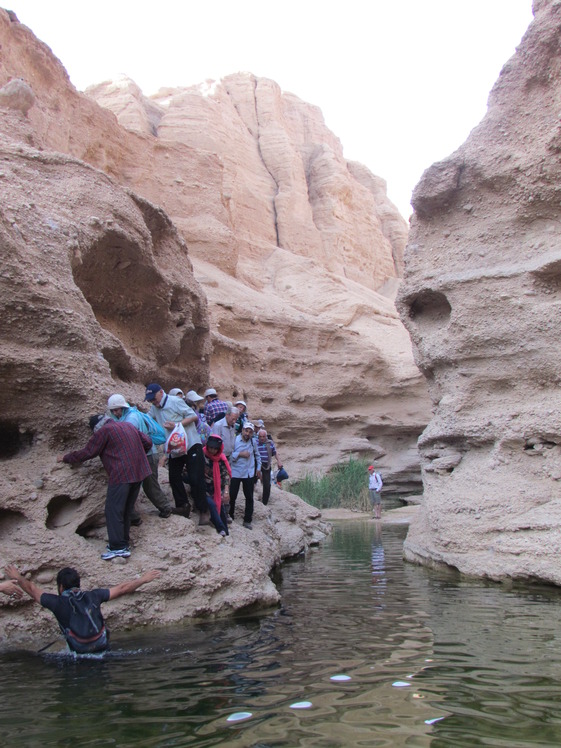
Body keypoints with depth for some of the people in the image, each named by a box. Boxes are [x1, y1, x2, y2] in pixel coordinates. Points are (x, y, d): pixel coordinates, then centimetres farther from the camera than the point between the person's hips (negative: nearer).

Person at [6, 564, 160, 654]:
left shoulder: (58, 603, -3)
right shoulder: (92, 596, 5)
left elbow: (31, 589, 13)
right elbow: (121, 589, 14)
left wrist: (18, 577, 30)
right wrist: (143, 579, 26)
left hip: (80, 655, -4)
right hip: (104, 650, 4)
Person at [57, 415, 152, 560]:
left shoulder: (104, 431, -2)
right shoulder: (129, 426, 19)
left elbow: (87, 452, 0)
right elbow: (147, 442, 18)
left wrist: (66, 458, 13)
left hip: (121, 475, -8)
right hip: (138, 472, 8)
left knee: (113, 510, -4)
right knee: (126, 510, 17)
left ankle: (119, 548, -8)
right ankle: (123, 541, 22)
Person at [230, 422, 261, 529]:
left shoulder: (253, 442, 5)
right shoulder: (235, 440, -10)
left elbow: (257, 455, 20)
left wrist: (258, 468, 16)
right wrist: (240, 454, -20)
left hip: (249, 474, 4)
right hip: (235, 473, -4)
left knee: (249, 497, 6)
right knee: (232, 496, 2)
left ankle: (247, 520, 16)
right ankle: (230, 517, 21)